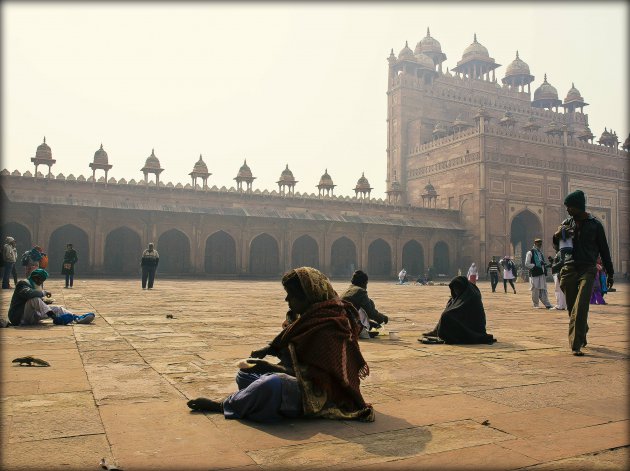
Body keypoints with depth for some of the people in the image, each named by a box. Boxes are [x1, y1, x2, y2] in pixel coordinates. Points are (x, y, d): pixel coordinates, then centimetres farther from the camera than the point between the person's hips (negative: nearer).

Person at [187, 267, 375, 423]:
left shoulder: (327, 328, -21)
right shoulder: (308, 317, 7)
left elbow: (317, 376, -24)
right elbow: (290, 349, 18)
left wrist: (270, 367, -21)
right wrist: (268, 350, -1)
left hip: (319, 394, -10)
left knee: (274, 384, -36)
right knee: (244, 375, 14)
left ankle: (223, 406, -17)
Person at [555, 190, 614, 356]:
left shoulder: (595, 224, 2)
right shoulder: (567, 223, 9)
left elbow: (604, 249, 9)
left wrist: (610, 273, 11)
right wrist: (557, 236, -7)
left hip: (587, 270, -3)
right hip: (569, 269, 3)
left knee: (579, 309, -14)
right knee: (572, 309, 8)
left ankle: (576, 345, -13)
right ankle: (582, 334, 30)